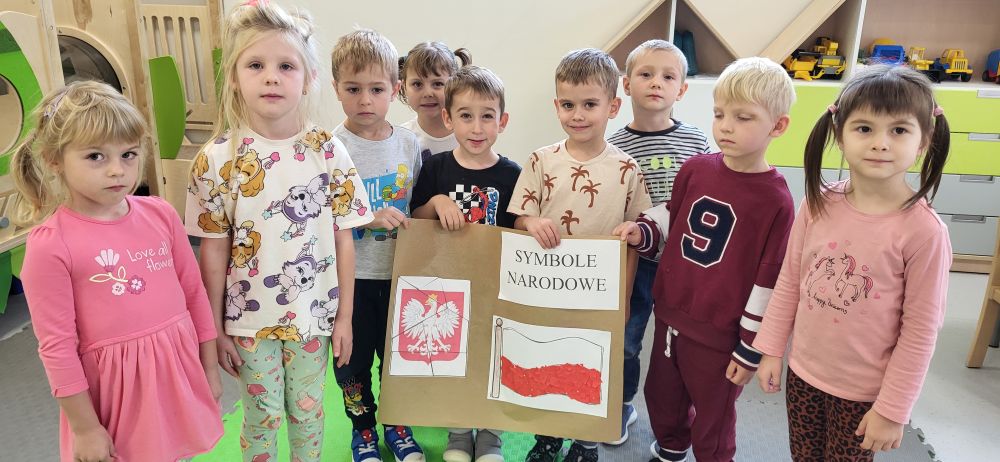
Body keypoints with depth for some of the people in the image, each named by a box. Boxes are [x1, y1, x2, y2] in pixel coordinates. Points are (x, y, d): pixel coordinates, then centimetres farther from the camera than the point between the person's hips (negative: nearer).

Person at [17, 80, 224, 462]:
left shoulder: (161, 215, -3)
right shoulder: (50, 245, -15)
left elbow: (194, 291, 5)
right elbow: (56, 345, -11)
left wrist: (209, 366, 9)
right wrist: (85, 427, -6)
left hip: (179, 364, 4)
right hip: (116, 383, -3)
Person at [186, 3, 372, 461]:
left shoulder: (328, 152, -8)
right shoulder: (217, 160, -10)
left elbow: (343, 239, -4)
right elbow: (214, 251, -4)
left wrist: (344, 316, -2)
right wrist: (214, 328, 0)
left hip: (313, 315, 1)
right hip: (250, 319, 0)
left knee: (307, 411, 18)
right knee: (262, 415, 16)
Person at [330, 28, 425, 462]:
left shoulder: (408, 143, -1)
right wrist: (368, 218, -24)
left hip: (399, 272, 3)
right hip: (352, 275, -2)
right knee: (354, 358, 13)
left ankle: (396, 424, 39)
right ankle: (362, 427, 37)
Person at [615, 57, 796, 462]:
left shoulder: (776, 200, -18)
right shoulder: (695, 169, -4)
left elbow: (768, 282, -14)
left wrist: (751, 348, -10)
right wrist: (643, 232, -9)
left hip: (720, 333, -5)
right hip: (670, 314, 6)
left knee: (713, 417, 17)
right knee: (661, 395, 27)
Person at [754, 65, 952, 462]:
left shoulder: (923, 231, -20)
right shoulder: (818, 205, -9)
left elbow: (920, 331, -14)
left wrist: (893, 408, -10)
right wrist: (770, 349, 3)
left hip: (864, 391, -3)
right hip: (803, 373, 4)